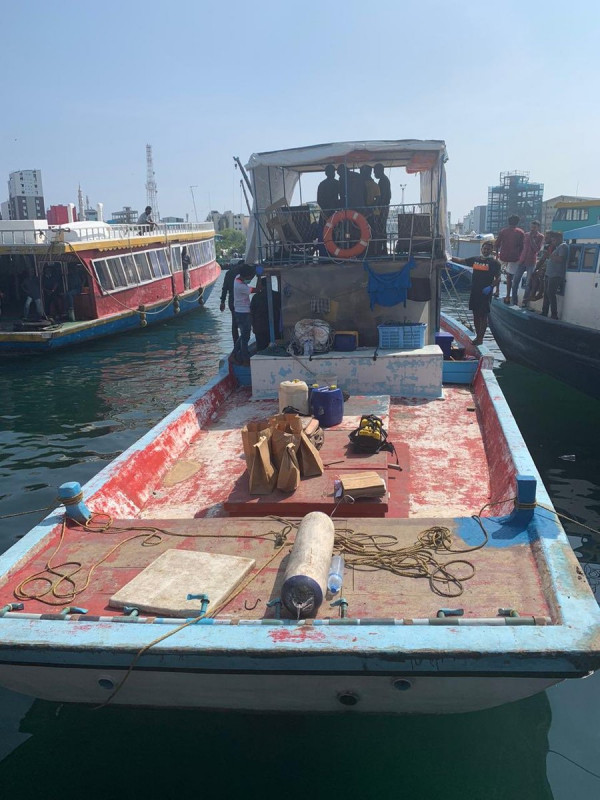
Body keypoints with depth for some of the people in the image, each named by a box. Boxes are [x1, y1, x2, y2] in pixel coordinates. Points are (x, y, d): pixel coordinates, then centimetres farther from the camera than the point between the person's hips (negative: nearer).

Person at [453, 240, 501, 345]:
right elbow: (461, 261, 18)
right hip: (474, 292, 5)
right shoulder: (475, 259, 9)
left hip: (485, 293, -5)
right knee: (476, 315, 11)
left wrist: (491, 287, -20)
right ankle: (477, 336, 22)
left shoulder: (494, 263, -5)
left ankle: (480, 338, 3)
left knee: (483, 316, -1)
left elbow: (498, 279, -6)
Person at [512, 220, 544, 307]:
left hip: (531, 262, -4)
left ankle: (525, 303, 0)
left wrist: (531, 238, -13)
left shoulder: (540, 237, 0)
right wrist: (519, 257, 9)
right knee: (515, 281, -2)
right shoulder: (526, 235, 12)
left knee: (528, 284, -5)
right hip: (522, 261, 4)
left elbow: (537, 249, -10)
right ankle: (514, 302, 5)